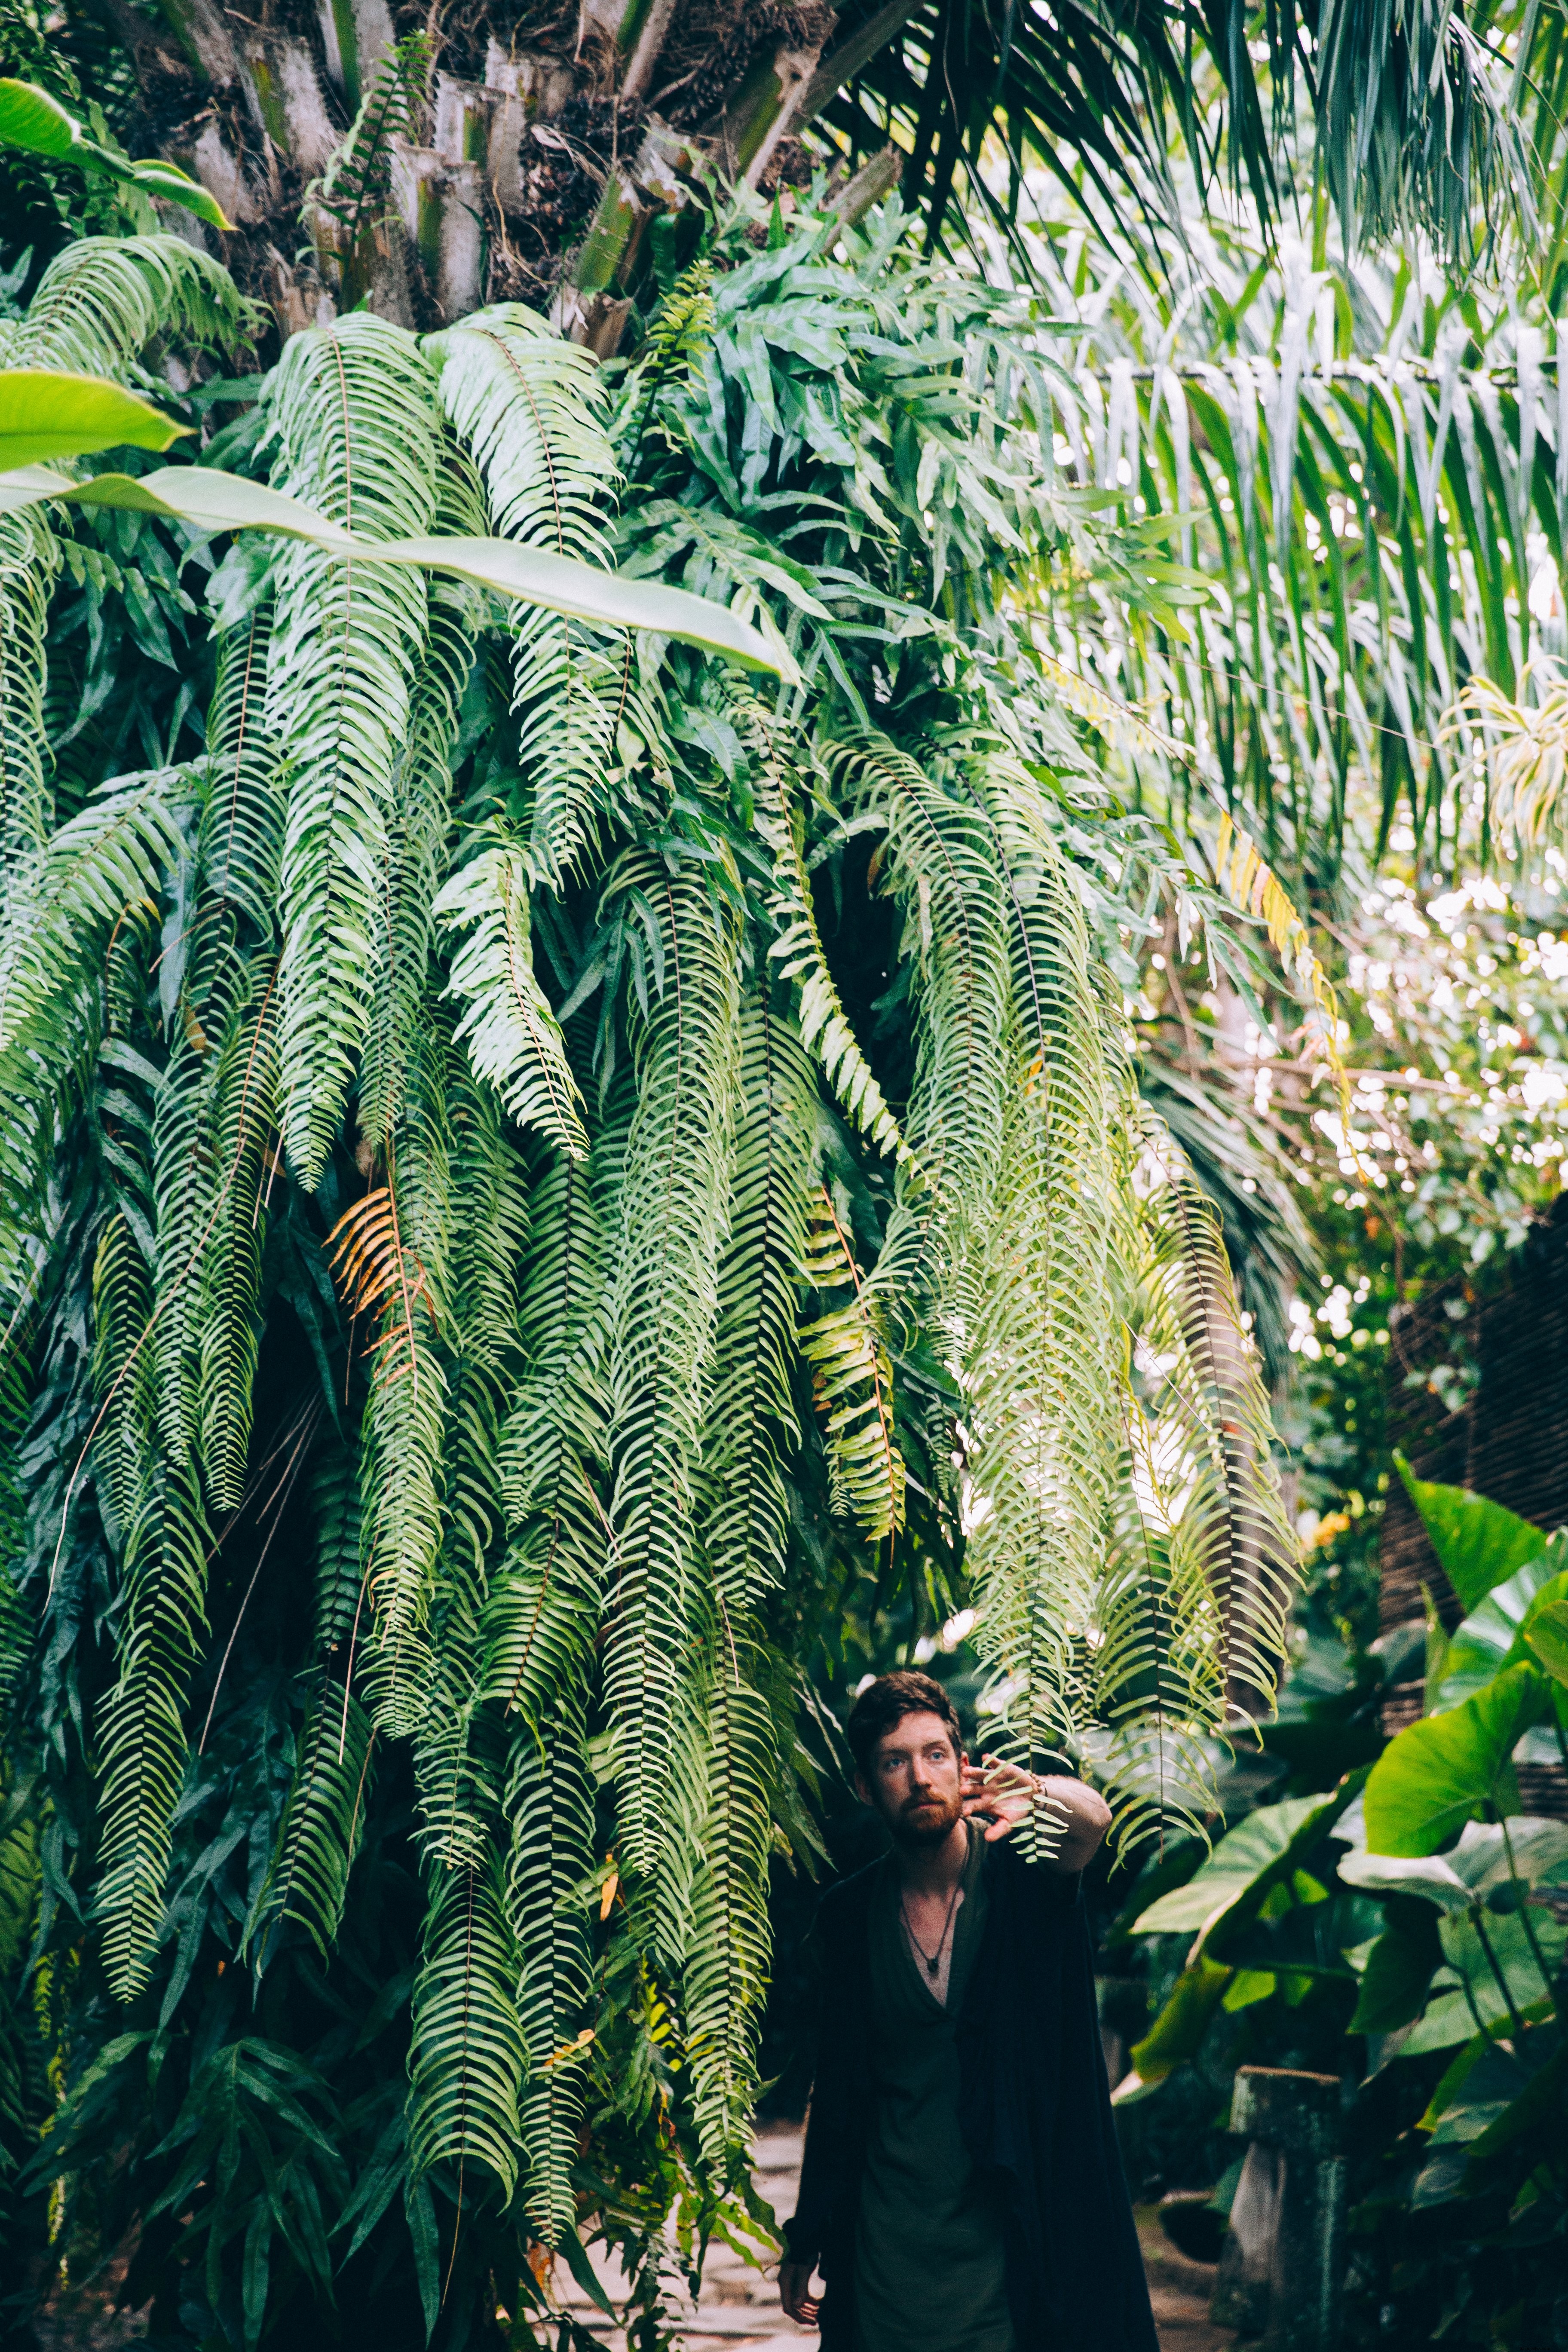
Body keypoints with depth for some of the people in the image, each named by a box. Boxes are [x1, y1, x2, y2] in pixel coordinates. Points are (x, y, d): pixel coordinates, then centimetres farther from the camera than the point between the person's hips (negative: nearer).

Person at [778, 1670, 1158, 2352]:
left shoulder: (1017, 1873, -8)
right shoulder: (850, 1915, 1)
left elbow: (1094, 1819, -31)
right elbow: (836, 2090, 8)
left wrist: (1040, 1793, -54)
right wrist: (806, 2242, 10)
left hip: (1016, 2232, -2)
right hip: (892, 2240, 2)